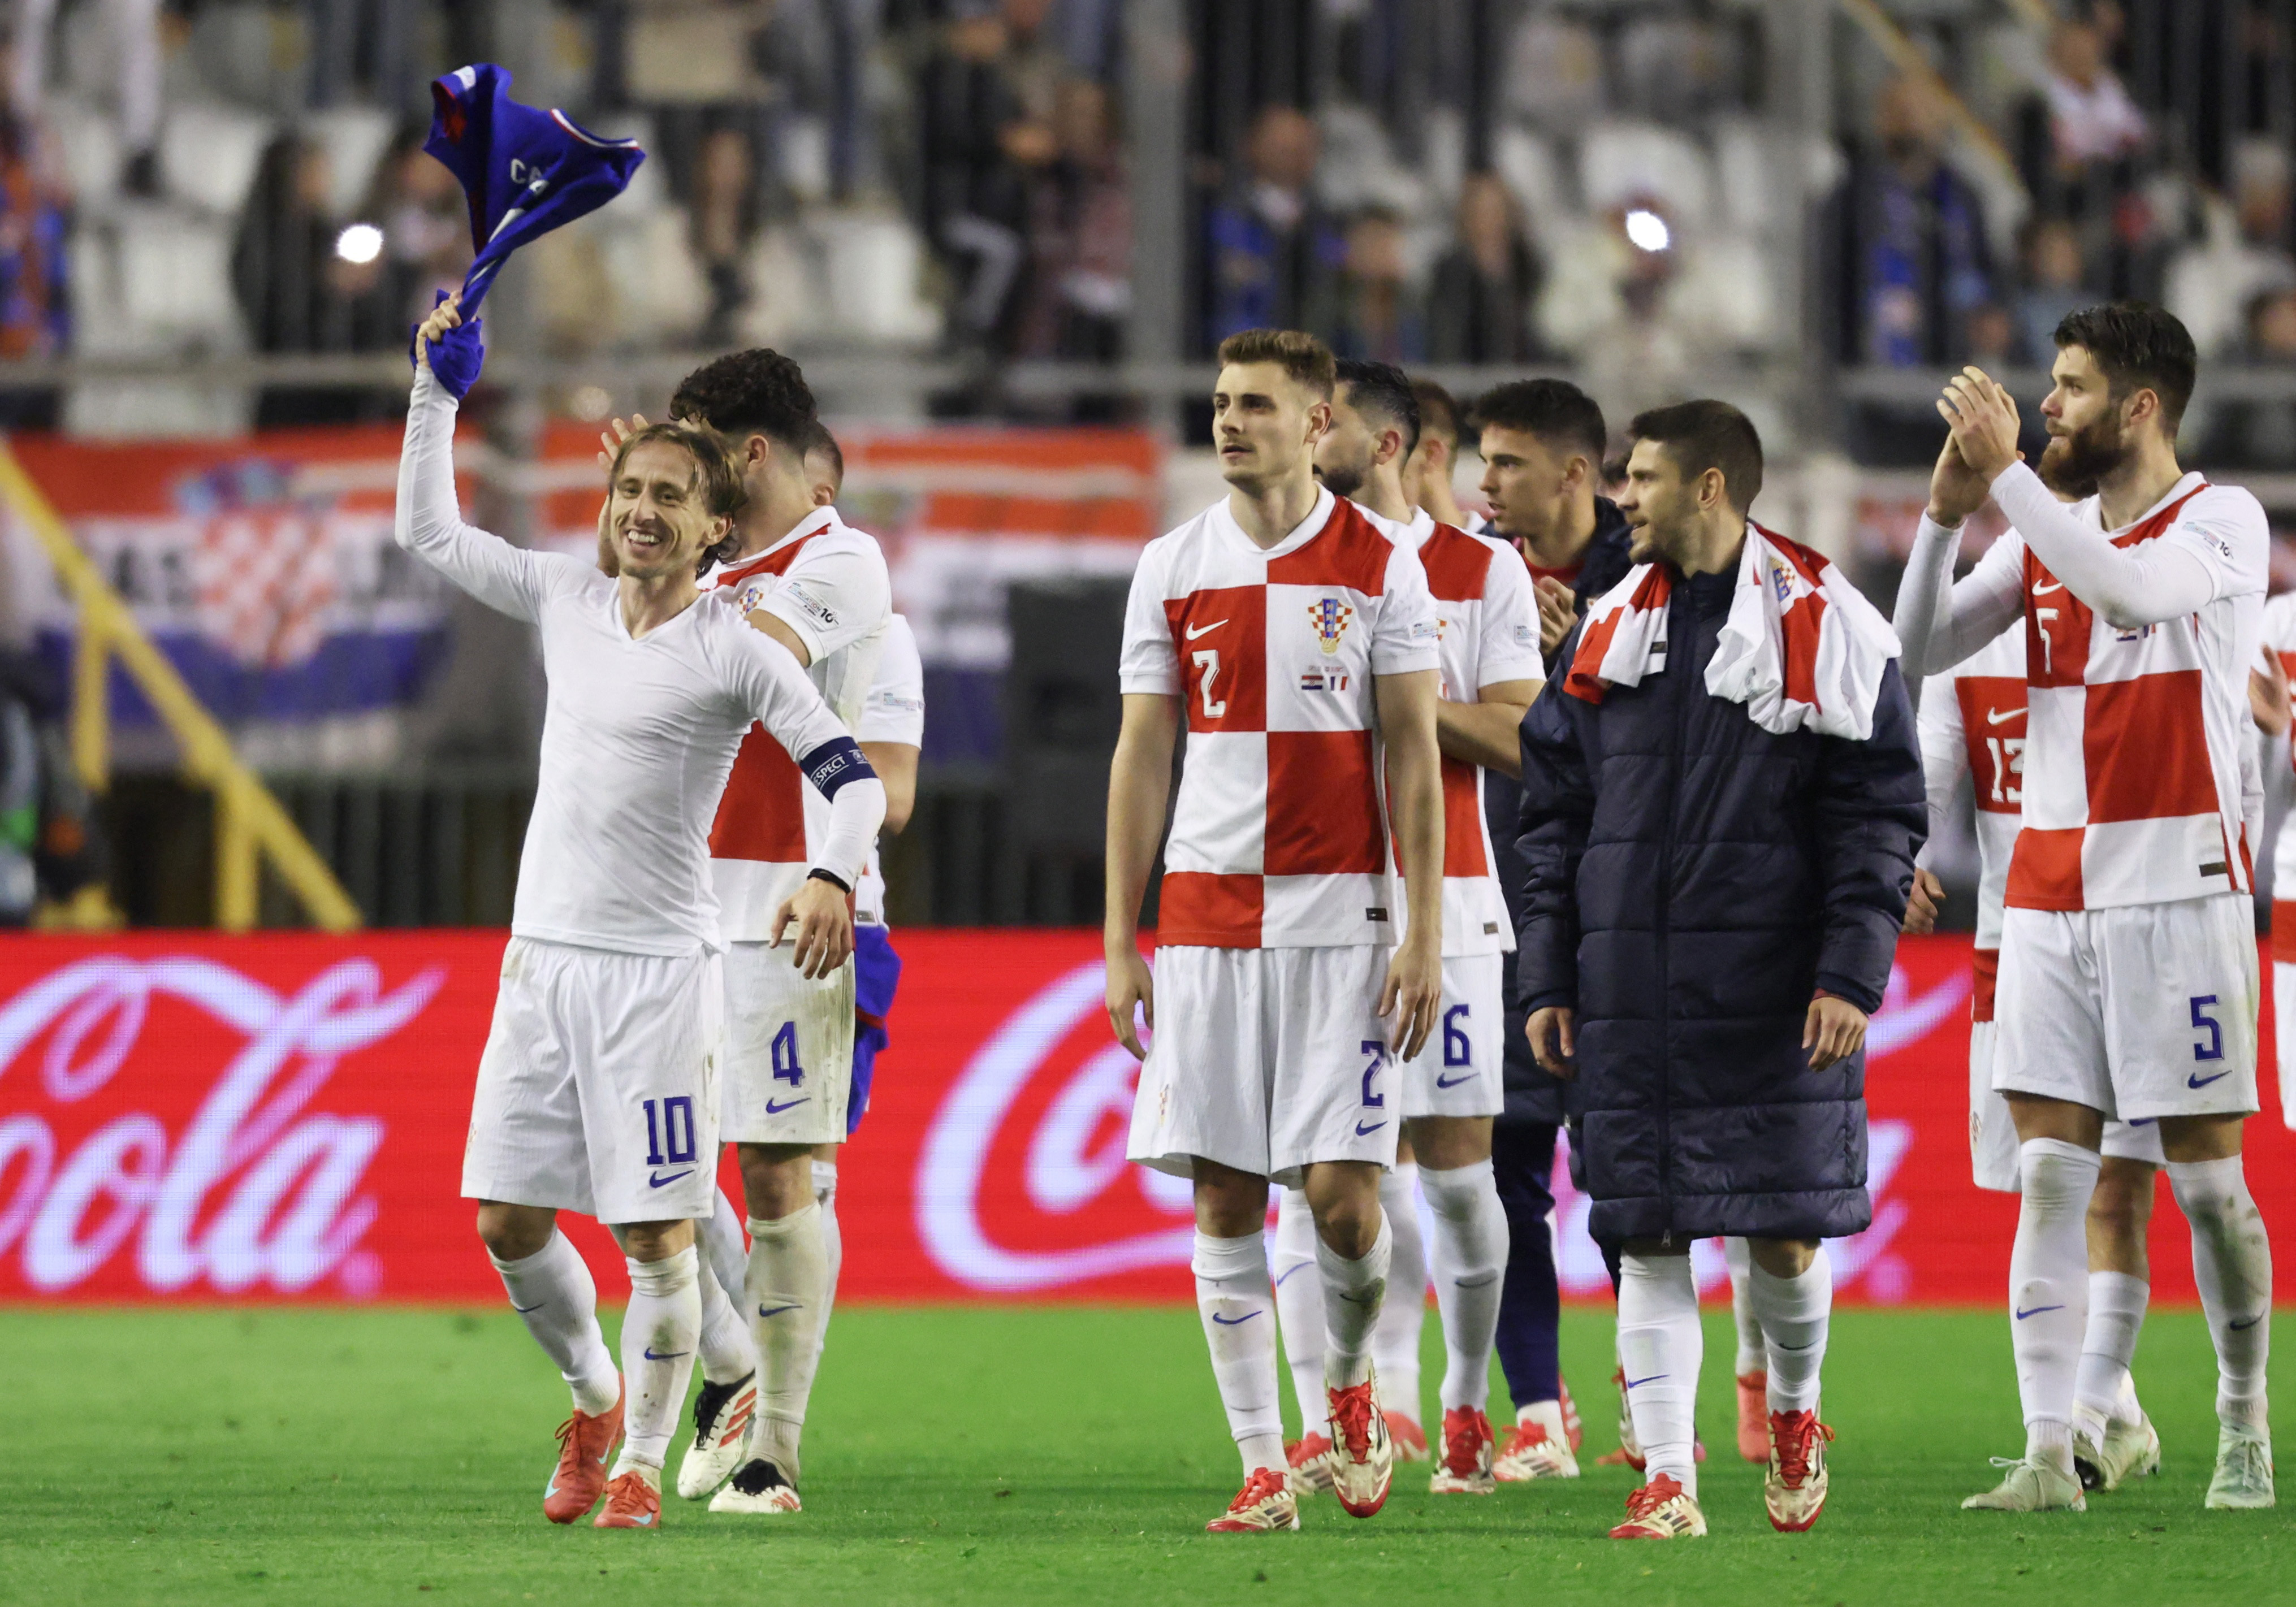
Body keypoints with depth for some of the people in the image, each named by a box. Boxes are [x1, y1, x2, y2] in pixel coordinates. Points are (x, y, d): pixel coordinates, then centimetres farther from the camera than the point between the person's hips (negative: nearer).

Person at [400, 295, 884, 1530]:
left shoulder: (731, 650, -7)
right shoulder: (566, 604, 9)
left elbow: (852, 775, -10)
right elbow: (428, 533, 20)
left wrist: (831, 875, -28)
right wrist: (436, 386, 14)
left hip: (656, 967, -5)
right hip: (543, 955, 5)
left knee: (653, 1233, -5)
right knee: (507, 1220, 5)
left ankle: (640, 1463, 7)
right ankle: (594, 1400, 28)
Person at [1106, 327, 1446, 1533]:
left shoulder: (1380, 567, 1)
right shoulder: (1172, 568, 7)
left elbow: (1412, 757, 1)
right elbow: (1142, 756, 10)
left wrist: (1423, 935, -6)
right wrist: (1120, 943, 5)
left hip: (1340, 914, -2)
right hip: (1204, 920, 2)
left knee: (1341, 1191, -8)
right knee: (1225, 1198, 0)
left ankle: (1349, 1386, 21)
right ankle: (1261, 1467, 6)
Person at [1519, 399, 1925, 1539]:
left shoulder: (1825, 631, -2)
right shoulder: (1608, 632, 11)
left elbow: (1878, 816, -3)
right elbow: (1556, 813, 14)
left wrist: (1850, 977, -11)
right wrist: (1548, 981, 8)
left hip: (1775, 996, -4)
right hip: (1631, 995, 4)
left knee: (1784, 1234, -2)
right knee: (1645, 1240, 0)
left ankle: (1793, 1413, 26)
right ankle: (1666, 1479, 3)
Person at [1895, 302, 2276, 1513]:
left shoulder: (2222, 520, -5)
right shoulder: (2046, 533, 12)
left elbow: (2133, 589, -25)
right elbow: (1921, 650, 8)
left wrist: (2004, 471, -23)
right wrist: (1948, 513, -5)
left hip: (2178, 890, -5)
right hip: (2051, 896, 5)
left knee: (2205, 1174, 1)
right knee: (2049, 1174, -4)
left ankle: (2245, 1426, 16)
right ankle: (2049, 1451, -7)